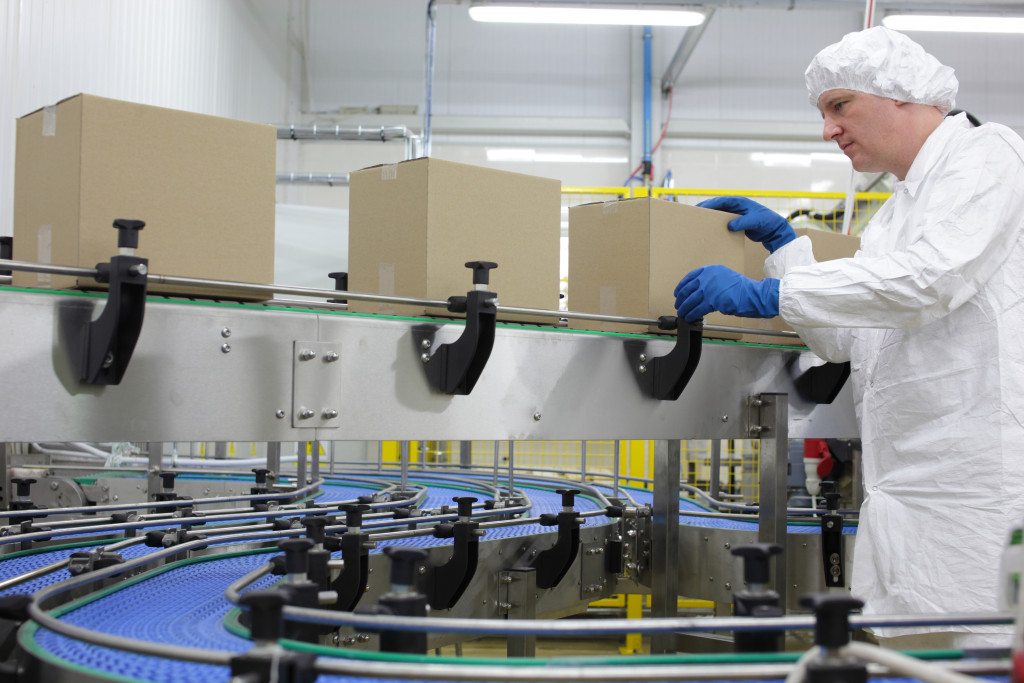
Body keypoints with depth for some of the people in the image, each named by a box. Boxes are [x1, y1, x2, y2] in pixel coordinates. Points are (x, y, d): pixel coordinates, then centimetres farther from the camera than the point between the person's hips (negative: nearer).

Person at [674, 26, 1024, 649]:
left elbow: (929, 278, -20)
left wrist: (762, 294, -19)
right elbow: (850, 344, 23)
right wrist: (782, 242, 16)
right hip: (908, 480, 9)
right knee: (904, 649, 7)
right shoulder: (897, 209, 24)